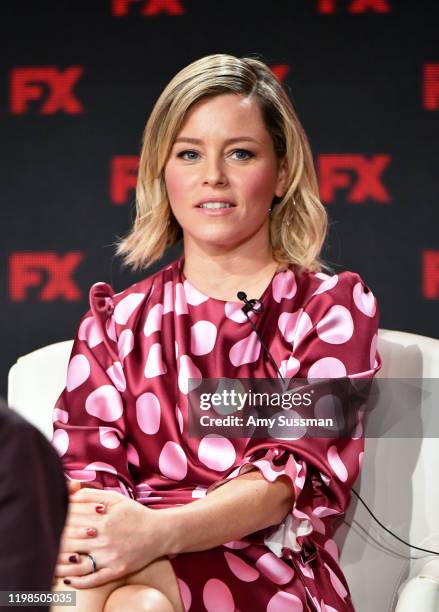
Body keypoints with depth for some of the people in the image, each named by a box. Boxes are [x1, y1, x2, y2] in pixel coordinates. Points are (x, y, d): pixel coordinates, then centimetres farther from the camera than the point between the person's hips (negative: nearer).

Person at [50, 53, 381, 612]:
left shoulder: (334, 304, 10)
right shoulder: (116, 318, 19)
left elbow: (298, 467, -6)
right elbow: (83, 463, 5)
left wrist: (160, 532, -25)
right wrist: (83, 530, -23)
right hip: (139, 565, 2)